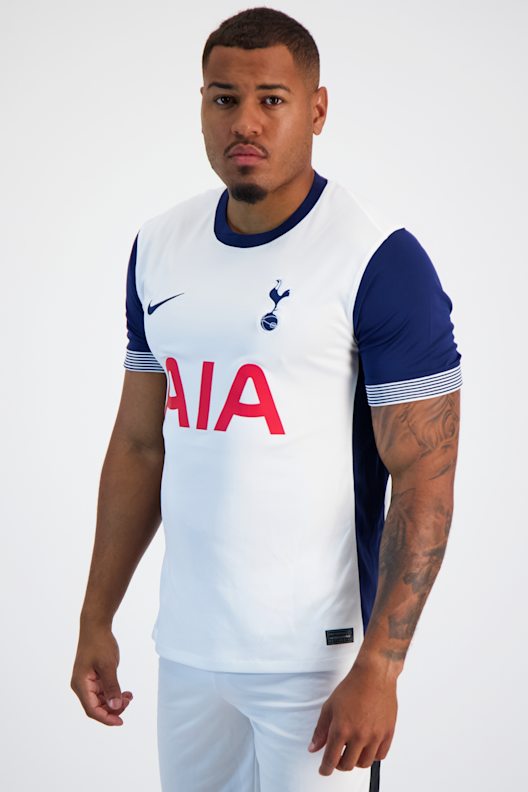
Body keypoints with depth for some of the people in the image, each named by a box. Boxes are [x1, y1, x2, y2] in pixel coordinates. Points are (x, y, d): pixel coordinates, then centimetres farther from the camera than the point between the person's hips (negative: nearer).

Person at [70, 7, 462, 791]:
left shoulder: (379, 261, -12)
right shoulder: (158, 247, 6)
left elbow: (424, 478, -13)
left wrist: (378, 668, -18)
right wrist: (97, 617, 10)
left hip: (320, 657, -5)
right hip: (187, 644, 6)